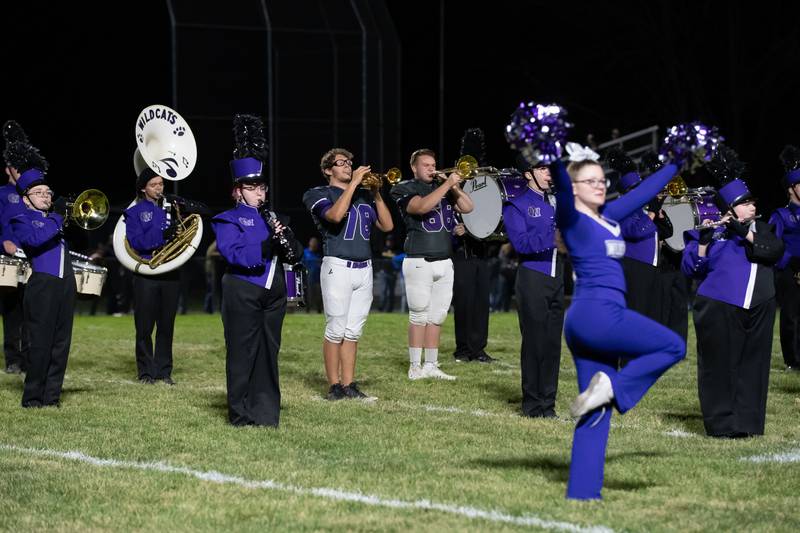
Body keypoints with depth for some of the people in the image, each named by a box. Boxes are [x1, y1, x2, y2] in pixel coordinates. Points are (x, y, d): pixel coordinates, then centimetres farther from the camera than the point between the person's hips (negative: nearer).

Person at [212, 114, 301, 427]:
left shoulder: (270, 219, 17)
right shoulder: (228, 221, -1)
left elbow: (296, 252, 9)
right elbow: (235, 255, -18)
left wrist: (285, 237, -12)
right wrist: (267, 247, -29)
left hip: (272, 294, 6)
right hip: (243, 294, -6)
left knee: (269, 354, 8)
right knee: (243, 354, -2)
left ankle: (267, 413, 13)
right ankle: (241, 415, 3)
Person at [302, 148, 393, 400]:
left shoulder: (363, 196, 18)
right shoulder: (319, 194, 2)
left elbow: (387, 226, 12)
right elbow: (335, 215, -19)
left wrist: (376, 194, 3)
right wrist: (354, 183, -14)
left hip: (364, 268, 5)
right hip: (338, 267, -5)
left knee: (353, 331, 6)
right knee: (336, 330, -6)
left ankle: (349, 384, 9)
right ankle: (334, 386, -2)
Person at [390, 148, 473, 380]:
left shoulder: (443, 188, 18)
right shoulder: (404, 189, 0)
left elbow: (467, 207, 11)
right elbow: (422, 206, -19)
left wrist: (454, 186, -2)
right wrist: (447, 184, -18)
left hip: (444, 262, 6)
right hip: (419, 262, -6)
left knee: (437, 316, 7)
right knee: (419, 316, -5)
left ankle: (431, 365, 11)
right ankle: (415, 367, -2)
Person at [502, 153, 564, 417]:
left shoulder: (556, 200, 13)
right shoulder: (516, 204, -4)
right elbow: (520, 243, -17)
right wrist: (553, 236, -27)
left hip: (556, 276, 6)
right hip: (533, 279, -5)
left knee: (553, 342, 6)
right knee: (534, 343, -3)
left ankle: (548, 404, 13)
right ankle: (532, 405, 5)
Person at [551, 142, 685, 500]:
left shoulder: (607, 218, 19)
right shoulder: (572, 218, -4)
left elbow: (644, 191, 30)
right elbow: (561, 186, -24)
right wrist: (556, 158, -41)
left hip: (588, 323, 8)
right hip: (596, 312, -8)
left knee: (597, 412, 4)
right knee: (672, 347, -2)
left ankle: (582, 492, 2)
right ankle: (612, 386, -6)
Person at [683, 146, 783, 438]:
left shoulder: (761, 229, 13)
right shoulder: (710, 232, 1)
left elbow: (775, 250, -6)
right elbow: (691, 267, -6)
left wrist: (746, 233, -16)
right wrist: (704, 242, -22)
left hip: (757, 310, 4)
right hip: (720, 310, -4)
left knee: (752, 365, 5)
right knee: (721, 366, -2)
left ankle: (746, 421, 11)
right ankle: (721, 422, 4)